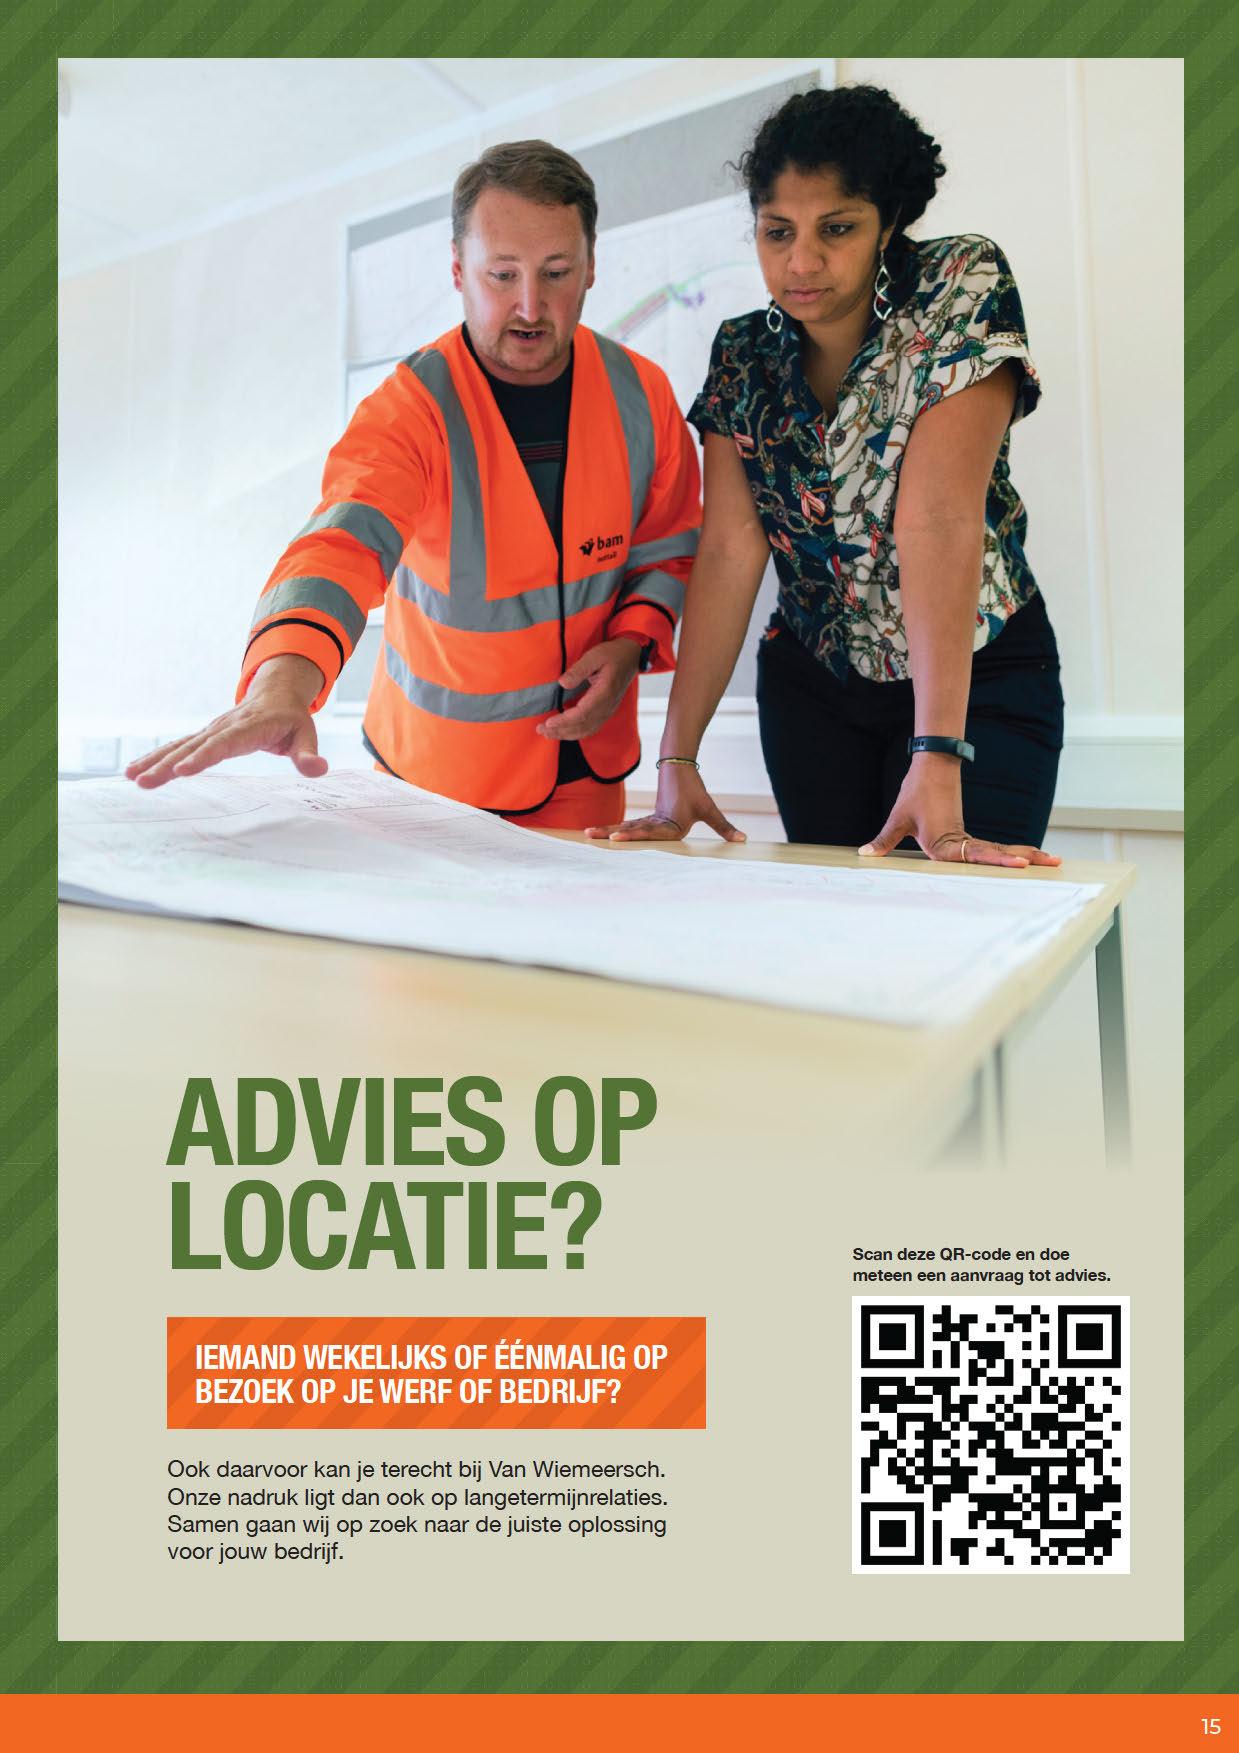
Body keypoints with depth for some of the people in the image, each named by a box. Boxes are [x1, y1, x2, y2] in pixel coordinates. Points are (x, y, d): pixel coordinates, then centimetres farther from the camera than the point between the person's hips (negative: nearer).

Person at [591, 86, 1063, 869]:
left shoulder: (963, 289, -16)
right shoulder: (744, 355, -3)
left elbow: (940, 519, -28)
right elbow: (731, 550, -12)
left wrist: (937, 762, -34)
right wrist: (678, 758, -22)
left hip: (976, 676, -3)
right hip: (812, 683, 4)